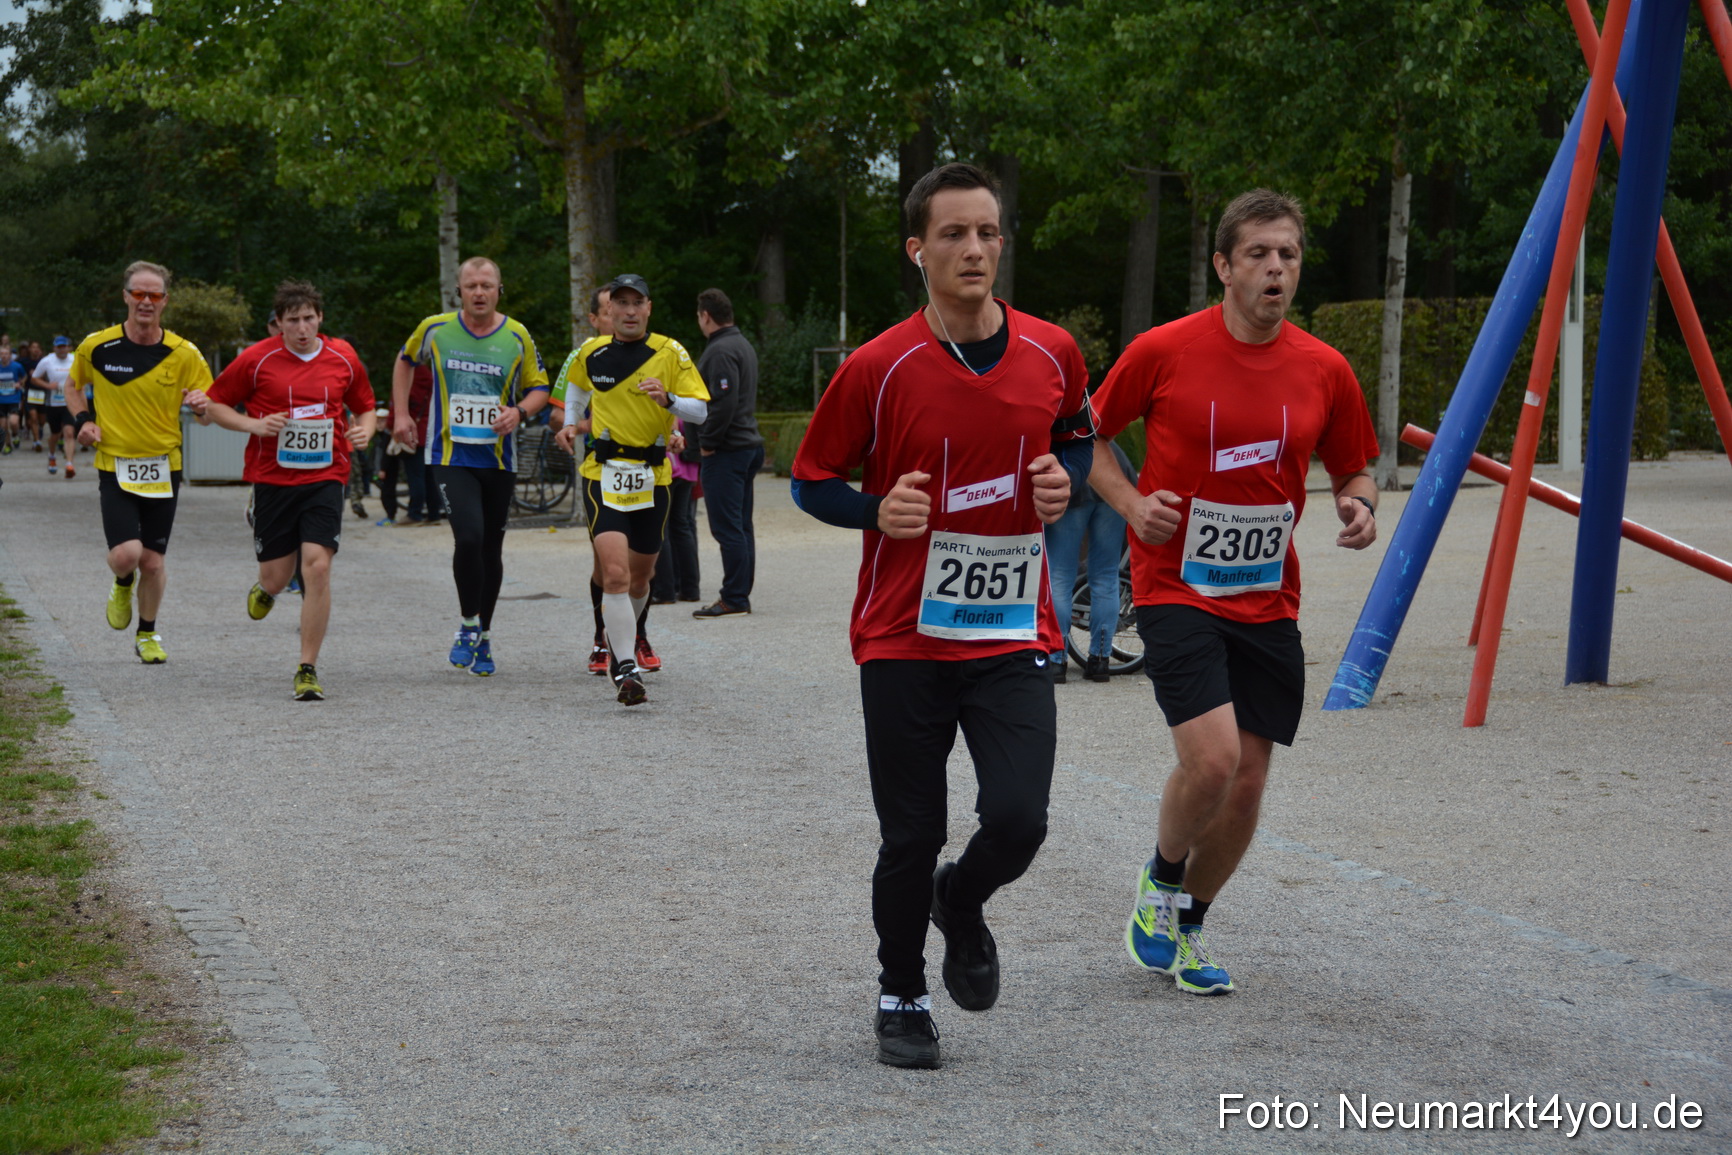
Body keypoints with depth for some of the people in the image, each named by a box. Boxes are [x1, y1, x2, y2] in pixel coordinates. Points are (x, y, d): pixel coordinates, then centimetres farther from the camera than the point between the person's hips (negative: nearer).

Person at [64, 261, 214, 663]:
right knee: (126, 553, -16)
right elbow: (74, 387, 16)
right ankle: (122, 585, 21)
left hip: (164, 468, 1)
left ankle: (147, 634, 29)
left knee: (154, 561, 5)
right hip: (114, 466, -1)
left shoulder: (184, 354, -4)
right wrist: (81, 420, -2)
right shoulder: (95, 347, -4)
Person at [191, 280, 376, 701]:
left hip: (325, 479, 1)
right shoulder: (257, 359, -4)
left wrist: (364, 430, -3)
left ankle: (308, 670, -5)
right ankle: (265, 590, 47)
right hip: (272, 479, 0)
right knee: (277, 578, 4)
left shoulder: (343, 359, 3)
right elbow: (214, 405, 4)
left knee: (317, 566, -15)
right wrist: (255, 425, -11)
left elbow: (364, 406, 19)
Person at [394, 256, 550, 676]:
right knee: (469, 537, -20)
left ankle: (484, 636, 24)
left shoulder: (517, 337, 0)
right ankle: (468, 625, -1)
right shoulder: (435, 329, 0)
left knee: (491, 548, 8)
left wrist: (520, 411, -12)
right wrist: (401, 413, 12)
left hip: (498, 459, 2)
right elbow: (406, 361, 19)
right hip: (450, 456, -2)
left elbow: (539, 388, 9)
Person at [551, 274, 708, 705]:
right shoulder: (591, 353, 4)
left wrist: (668, 400, -25)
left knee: (639, 577, 13)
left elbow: (701, 410, -8)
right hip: (603, 473, -1)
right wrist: (571, 423, 15)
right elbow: (574, 385, 27)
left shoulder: (670, 353, -3)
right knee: (615, 573, -17)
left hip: (653, 477, 1)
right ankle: (626, 669, -15)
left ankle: (621, 635, 43)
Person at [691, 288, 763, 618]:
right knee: (740, 526, 12)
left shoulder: (720, 351, -15)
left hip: (725, 451, -10)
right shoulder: (744, 345, 17)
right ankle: (741, 595, 17)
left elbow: (724, 402, -24)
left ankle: (734, 599, -8)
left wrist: (707, 442, -14)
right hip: (748, 445, 10)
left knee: (727, 527, -8)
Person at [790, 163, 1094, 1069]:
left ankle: (962, 903, 24)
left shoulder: (1051, 352, 1)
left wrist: (1065, 480, -1)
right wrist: (878, 511, -17)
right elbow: (812, 479, 2)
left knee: (1018, 821, -12)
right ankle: (901, 1000, 27)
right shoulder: (879, 368, -8)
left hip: (1014, 635, 2)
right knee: (911, 839, 3)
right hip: (902, 640, -2)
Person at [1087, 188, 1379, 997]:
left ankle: (1186, 927, 28)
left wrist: (1359, 508, -9)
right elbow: (1087, 435, 5)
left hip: (1267, 602, 4)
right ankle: (1159, 881, 12)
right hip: (1176, 589, -4)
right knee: (1212, 759, -20)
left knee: (1247, 784, 5)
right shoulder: (1165, 351, -8)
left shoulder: (1325, 370, 1)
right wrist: (1130, 503, -11)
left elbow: (1351, 470, 14)